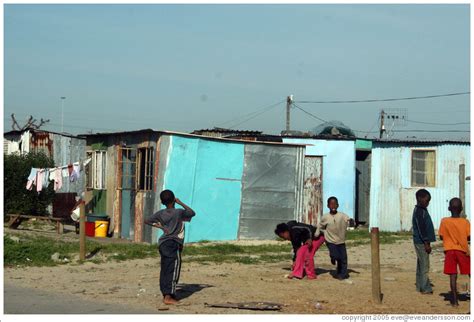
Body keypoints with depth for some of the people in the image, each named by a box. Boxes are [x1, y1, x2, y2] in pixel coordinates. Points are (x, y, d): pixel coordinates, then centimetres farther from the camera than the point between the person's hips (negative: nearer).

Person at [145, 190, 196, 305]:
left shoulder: (161, 213, 5)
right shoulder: (179, 213, -9)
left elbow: (147, 221, 7)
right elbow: (192, 213, 9)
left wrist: (160, 226, 8)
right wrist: (180, 203, 10)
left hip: (163, 243, 6)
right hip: (174, 244, -6)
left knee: (164, 270, 12)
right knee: (173, 271, -4)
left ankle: (165, 294, 17)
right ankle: (168, 297, -8)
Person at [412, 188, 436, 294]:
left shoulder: (421, 210, 15)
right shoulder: (419, 212, -16)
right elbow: (421, 228, -20)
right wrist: (426, 243, -20)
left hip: (422, 242, 10)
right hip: (421, 242, -10)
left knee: (421, 265, 13)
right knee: (424, 266, -7)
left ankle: (420, 287, 18)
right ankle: (425, 288, -5)